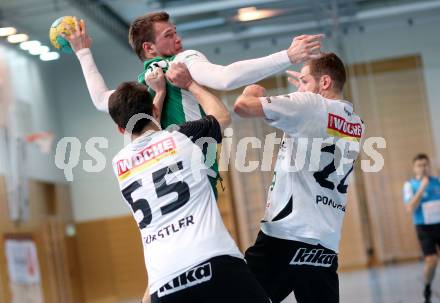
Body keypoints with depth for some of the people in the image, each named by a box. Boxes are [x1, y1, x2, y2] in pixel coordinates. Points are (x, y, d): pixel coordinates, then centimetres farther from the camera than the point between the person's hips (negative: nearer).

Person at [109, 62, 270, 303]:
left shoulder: (119, 164, 17)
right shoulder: (182, 137, 7)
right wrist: (189, 84, 40)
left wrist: (160, 91, 45)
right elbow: (223, 116, 29)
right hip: (216, 262, -3)